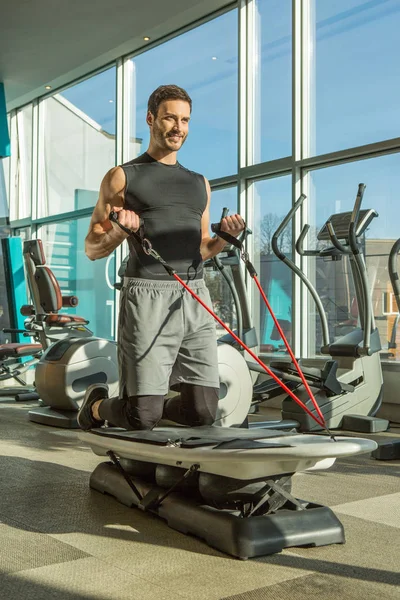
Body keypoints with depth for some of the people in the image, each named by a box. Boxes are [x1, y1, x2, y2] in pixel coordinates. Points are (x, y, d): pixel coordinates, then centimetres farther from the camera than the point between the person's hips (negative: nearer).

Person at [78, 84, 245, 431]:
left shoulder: (199, 184, 20)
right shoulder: (123, 177, 6)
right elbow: (92, 249, 5)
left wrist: (225, 238, 2)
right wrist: (121, 230, -15)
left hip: (195, 299, 5)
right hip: (147, 296, -4)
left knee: (203, 413, -2)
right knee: (141, 419, -6)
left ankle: (151, 405, 28)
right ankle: (98, 404, 26)